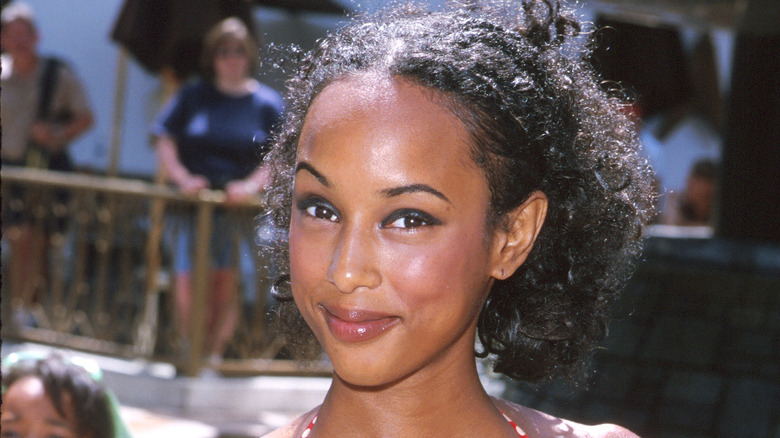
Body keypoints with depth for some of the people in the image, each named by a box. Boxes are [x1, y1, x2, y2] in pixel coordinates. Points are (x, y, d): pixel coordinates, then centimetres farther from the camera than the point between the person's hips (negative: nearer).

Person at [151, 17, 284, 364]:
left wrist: (252, 185, -13)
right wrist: (182, 178, -9)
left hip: (243, 208, -1)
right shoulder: (193, 97, 10)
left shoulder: (267, 103, 7)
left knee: (227, 285, -1)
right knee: (187, 287, -5)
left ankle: (213, 355, 9)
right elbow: (164, 140, 8)